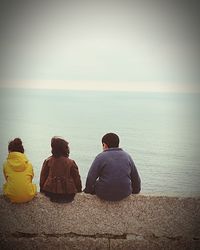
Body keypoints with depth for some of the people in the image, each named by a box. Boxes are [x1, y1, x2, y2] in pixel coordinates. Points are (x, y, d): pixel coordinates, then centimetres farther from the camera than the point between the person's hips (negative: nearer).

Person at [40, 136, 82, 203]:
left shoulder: (48, 161, 0)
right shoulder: (71, 162, -2)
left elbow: (43, 177, 8)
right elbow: (77, 178, 3)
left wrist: (42, 190, 22)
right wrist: (79, 190, 18)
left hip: (50, 192, 2)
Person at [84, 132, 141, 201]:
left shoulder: (100, 157, -9)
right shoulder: (127, 156, 3)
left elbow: (90, 179, -12)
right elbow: (136, 179, 8)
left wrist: (88, 191, 6)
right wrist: (135, 192, 23)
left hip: (104, 194, -3)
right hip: (125, 193, 3)